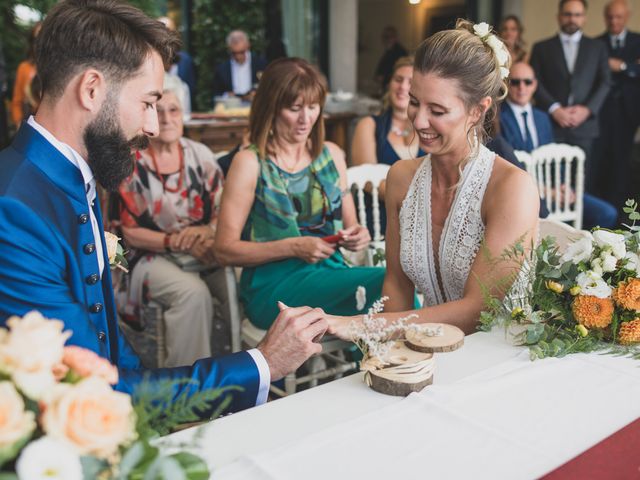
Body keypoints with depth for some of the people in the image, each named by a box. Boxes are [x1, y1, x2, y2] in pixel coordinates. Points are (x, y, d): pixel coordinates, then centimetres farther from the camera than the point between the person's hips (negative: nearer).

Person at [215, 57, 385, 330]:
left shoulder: (331, 155, 14)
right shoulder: (250, 163, -2)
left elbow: (349, 225, 22)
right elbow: (225, 250, -5)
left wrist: (356, 237, -3)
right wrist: (293, 247, -15)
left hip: (329, 273, 5)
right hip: (273, 286, -5)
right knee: (388, 283, -28)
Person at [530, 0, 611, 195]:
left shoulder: (597, 47, 16)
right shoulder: (542, 48, 12)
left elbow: (604, 83, 9)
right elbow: (536, 83, 3)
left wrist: (588, 109, -7)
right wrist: (555, 109, -10)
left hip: (585, 124, 1)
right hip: (551, 124, -1)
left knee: (585, 182, -3)